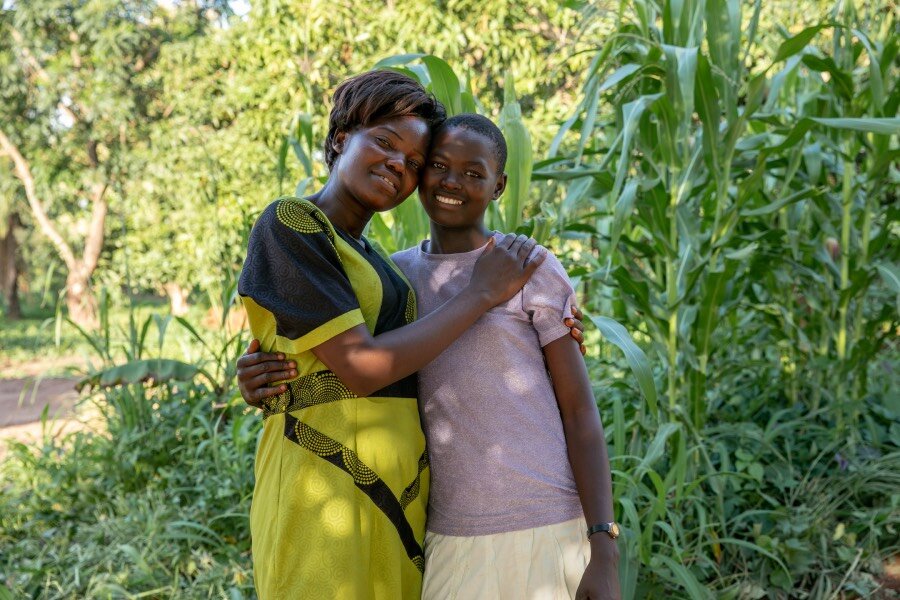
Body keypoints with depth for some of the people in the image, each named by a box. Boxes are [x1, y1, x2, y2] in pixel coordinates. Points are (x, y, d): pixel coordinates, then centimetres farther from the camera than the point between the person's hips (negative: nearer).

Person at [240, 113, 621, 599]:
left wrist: (605, 552, -13)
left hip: (546, 535, -4)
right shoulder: (394, 278, 10)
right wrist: (263, 383, -11)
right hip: (450, 540, 4)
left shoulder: (533, 270, -3)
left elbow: (581, 411, -6)